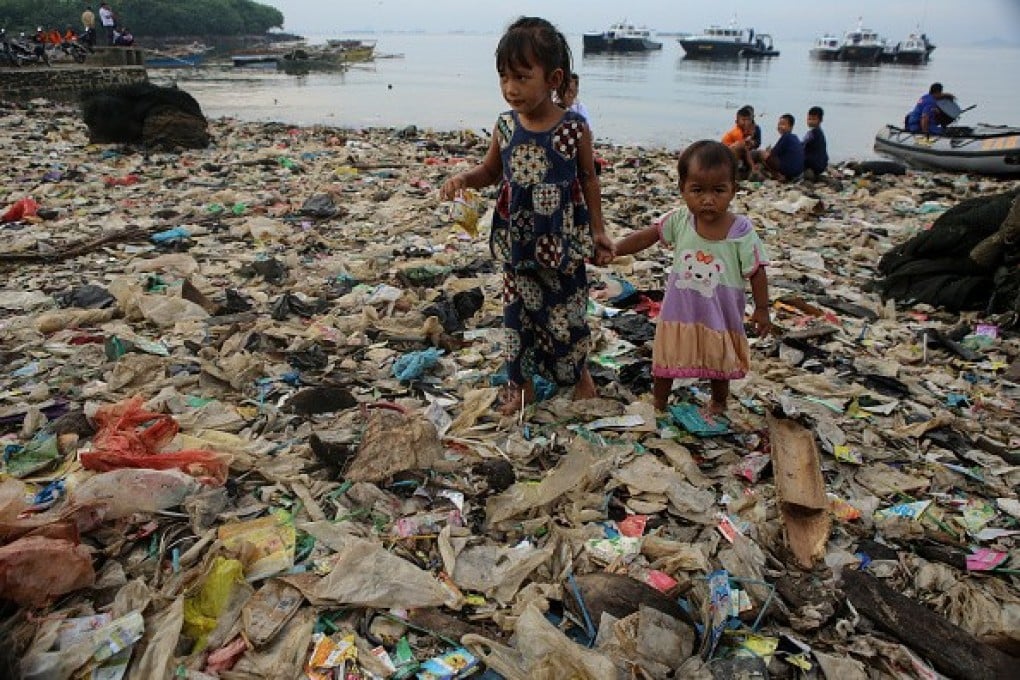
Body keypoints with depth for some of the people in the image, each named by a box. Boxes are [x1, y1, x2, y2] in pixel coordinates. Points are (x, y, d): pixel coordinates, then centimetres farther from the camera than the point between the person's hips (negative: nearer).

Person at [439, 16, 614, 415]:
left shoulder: (574, 129, -12)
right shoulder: (505, 127, -4)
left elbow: (588, 179, 1)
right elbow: (490, 172, 10)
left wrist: (598, 230, 2)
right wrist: (464, 178, -11)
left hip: (563, 243, -2)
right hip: (516, 243, 3)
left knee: (567, 312, 12)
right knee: (518, 314, 12)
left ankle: (579, 372, 39)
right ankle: (521, 385, 31)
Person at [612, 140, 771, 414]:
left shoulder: (742, 231, -20)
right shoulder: (679, 220, -15)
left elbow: (756, 273, -12)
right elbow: (645, 237, -5)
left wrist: (761, 309, -6)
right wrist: (611, 250, -8)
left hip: (720, 317, -1)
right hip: (680, 312, 1)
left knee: (719, 363, 21)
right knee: (666, 359, 17)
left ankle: (719, 402, 49)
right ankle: (658, 403, 41)